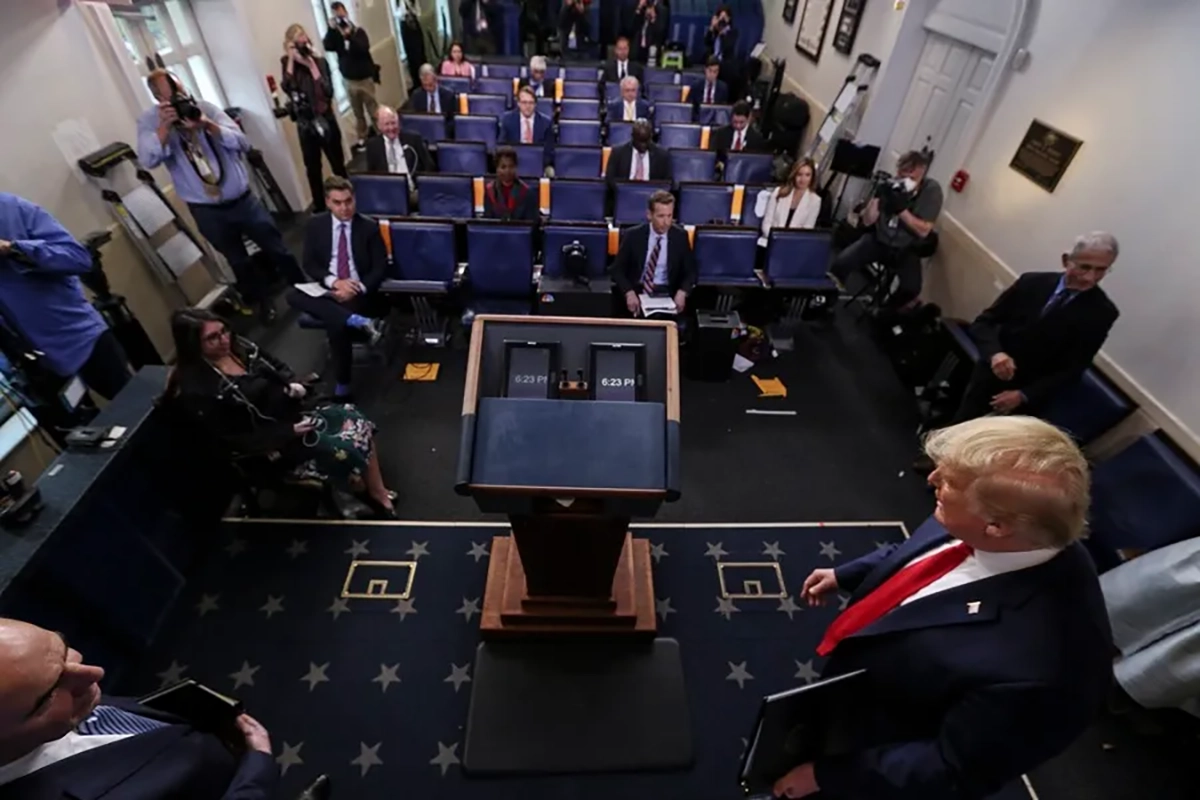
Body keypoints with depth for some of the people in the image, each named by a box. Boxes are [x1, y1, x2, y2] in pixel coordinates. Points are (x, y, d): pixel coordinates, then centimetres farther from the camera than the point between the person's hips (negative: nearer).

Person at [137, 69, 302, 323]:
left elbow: (242, 143, -11)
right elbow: (147, 161, -18)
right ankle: (262, 302, 33)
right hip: (206, 211, 0)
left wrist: (208, 125, -25)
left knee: (277, 249, 9)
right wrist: (164, 127, -28)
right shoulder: (149, 120, -5)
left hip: (242, 199, 0)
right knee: (238, 261, 14)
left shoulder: (204, 107, -3)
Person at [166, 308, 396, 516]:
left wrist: (294, 384, -6)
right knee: (344, 450, -23)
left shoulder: (239, 347, 0)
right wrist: (289, 432, -23)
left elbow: (278, 367, 17)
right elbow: (236, 441, -19)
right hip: (272, 442, -7)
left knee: (354, 419, -12)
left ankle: (379, 492, -2)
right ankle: (371, 496, 8)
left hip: (293, 412, 8)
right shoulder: (195, 390, -20)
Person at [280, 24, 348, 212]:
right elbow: (286, 88, -13)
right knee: (312, 168, 9)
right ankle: (319, 207, 21)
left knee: (337, 165, 7)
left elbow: (328, 91, -20)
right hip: (304, 125, 3)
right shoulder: (287, 64, 2)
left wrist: (311, 65, -22)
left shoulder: (319, 62, -8)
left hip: (325, 121, -3)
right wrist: (291, 61, -16)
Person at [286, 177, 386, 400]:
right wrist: (334, 282, -18)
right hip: (326, 289, 4)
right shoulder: (316, 224, 4)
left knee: (336, 325, -31)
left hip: (358, 291, -3)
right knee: (293, 296, -28)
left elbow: (380, 268, -4)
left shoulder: (369, 227, -2)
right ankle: (356, 321, -36)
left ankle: (342, 383, -13)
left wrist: (358, 288, -19)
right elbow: (309, 264, 1)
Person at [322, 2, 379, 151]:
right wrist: (331, 29, -21)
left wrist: (349, 35, -33)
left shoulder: (358, 31, -7)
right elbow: (328, 47, -14)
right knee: (358, 112, 10)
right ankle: (362, 138, 20)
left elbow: (364, 48, -24)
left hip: (365, 78, -3)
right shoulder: (335, 34, 1)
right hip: (349, 80, 3)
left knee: (373, 109, 2)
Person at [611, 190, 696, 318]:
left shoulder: (680, 236, 1)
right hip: (637, 292, 0)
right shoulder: (633, 236, -3)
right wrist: (629, 292, -21)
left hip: (668, 295, 1)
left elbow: (690, 271, 5)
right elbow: (617, 270, -1)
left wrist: (682, 292, -17)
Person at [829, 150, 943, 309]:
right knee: (841, 262, -25)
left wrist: (901, 209, -28)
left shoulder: (932, 189, -14)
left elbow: (923, 231, -16)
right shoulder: (891, 185, -10)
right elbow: (867, 221, -10)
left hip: (905, 249, -1)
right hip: (878, 240, 1)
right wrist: (876, 197, -27)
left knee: (911, 288, -27)